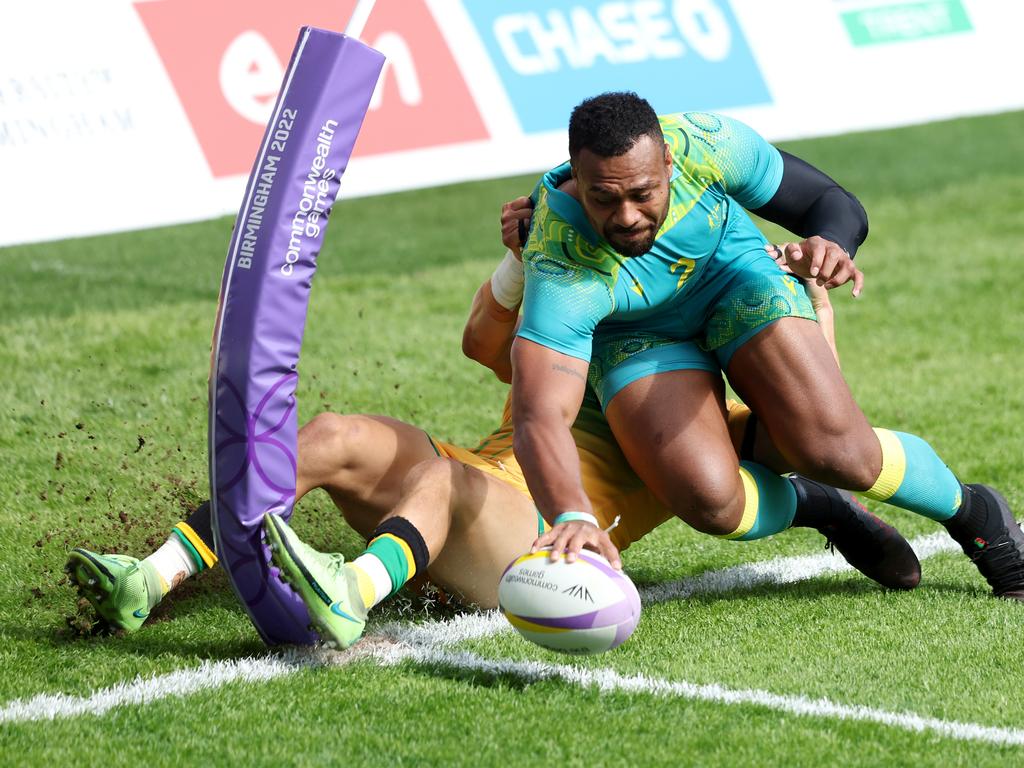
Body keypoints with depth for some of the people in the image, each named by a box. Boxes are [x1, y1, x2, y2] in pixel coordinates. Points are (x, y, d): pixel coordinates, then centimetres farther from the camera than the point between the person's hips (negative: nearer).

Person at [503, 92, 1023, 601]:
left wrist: (832, 244, -40)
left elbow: (835, 204, -15)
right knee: (709, 500, -26)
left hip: (737, 277, 1)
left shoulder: (705, 144, -31)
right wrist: (571, 516, -66)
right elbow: (539, 417, -46)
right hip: (634, 334, -1)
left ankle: (973, 513, 10)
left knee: (836, 452, -20)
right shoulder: (562, 270, -38)